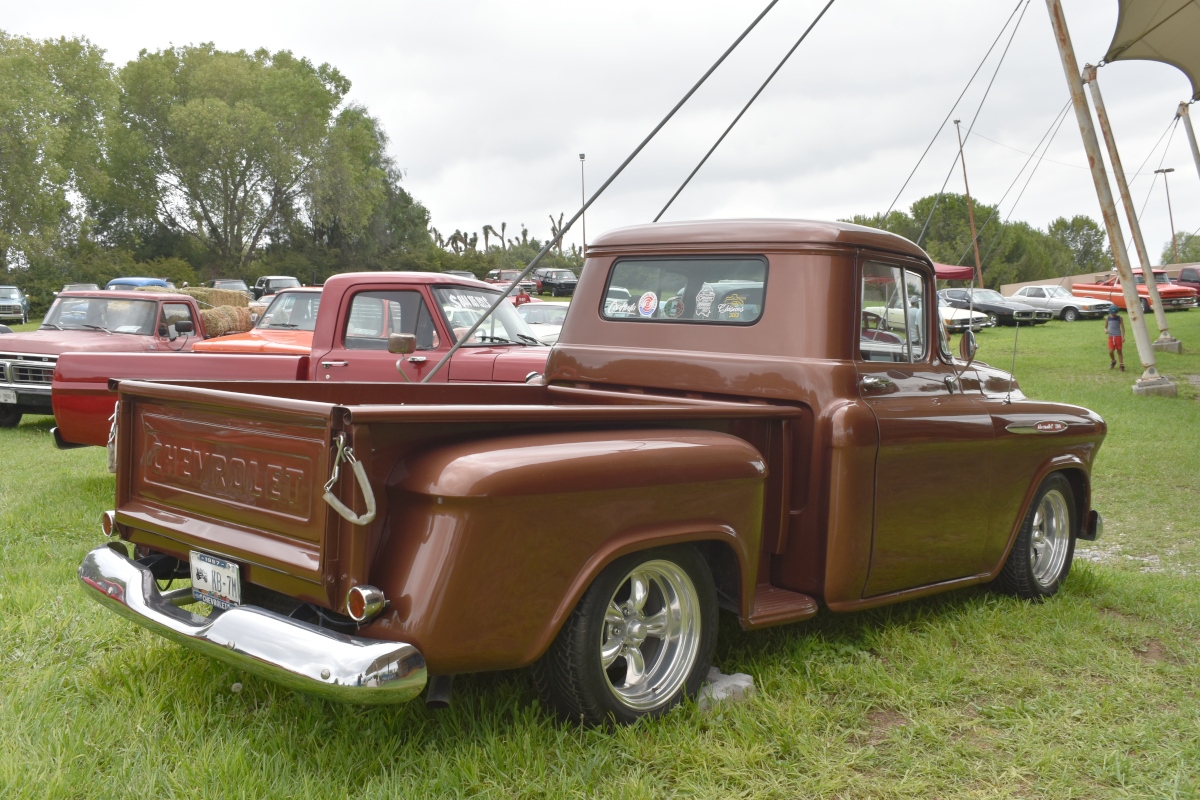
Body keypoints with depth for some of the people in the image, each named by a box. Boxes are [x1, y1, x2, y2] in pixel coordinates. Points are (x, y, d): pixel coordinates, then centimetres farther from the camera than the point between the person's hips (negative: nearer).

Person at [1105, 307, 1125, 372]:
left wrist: (1123, 337, -7)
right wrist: (1105, 330, -11)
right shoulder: (1107, 318, 4)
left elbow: (1122, 327, 0)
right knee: (1110, 351, -6)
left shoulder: (1119, 318, -1)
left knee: (1119, 351, 1)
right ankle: (1113, 361, 25)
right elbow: (1105, 327, 13)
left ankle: (1122, 365, 9)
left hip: (1118, 336, -2)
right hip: (1110, 337, 2)